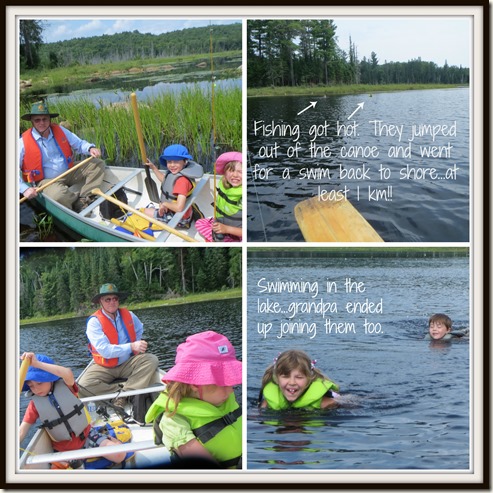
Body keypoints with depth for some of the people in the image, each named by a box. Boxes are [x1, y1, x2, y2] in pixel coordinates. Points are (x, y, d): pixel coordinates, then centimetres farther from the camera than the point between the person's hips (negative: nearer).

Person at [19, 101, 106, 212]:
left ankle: (81, 201, -22)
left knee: (98, 163, -6)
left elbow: (79, 143, 10)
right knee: (58, 194, -40)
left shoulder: (60, 131, 3)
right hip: (47, 181, -6)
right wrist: (24, 189, -25)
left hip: (69, 173, 6)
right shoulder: (23, 142, -11)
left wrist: (90, 148, -14)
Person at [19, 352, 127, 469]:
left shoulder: (66, 386, -9)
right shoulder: (34, 404, -4)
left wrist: (37, 364, -41)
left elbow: (68, 374, -35)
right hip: (63, 449, 2)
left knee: (119, 454, -23)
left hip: (86, 436, -2)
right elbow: (22, 431, -9)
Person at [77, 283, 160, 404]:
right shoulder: (94, 322, -13)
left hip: (128, 364, 4)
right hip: (105, 368, -3)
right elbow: (105, 351, -24)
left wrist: (139, 345, 8)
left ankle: (123, 396, -28)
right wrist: (131, 347, -31)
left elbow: (139, 330, 27)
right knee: (84, 386, -31)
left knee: (152, 360, -24)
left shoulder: (128, 315, 3)